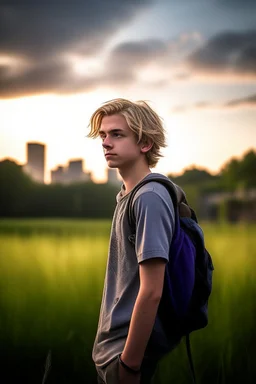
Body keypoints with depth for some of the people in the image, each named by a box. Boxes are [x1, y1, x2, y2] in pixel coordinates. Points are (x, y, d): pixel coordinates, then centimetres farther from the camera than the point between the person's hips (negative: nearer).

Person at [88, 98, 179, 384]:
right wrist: (106, 346, 16)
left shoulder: (150, 198, -20)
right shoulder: (127, 195, 7)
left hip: (131, 351, -8)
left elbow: (151, 292, -24)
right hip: (110, 347, 8)